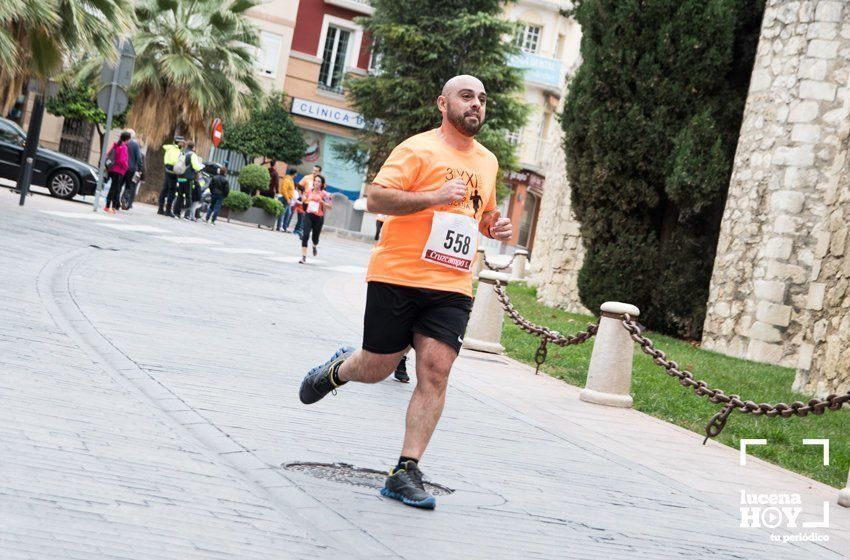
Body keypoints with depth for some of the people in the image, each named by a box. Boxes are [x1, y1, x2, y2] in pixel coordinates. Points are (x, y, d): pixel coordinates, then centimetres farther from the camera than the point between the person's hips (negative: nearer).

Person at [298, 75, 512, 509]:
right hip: (398, 277, -4)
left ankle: (406, 471, -4)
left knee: (436, 369, -9)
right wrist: (435, 196, -23)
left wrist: (494, 227, 11)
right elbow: (376, 199, -14)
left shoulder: (488, 162, 17)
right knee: (378, 366, 4)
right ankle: (336, 370, 40)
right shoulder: (418, 149, -5)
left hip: (452, 287, 5)